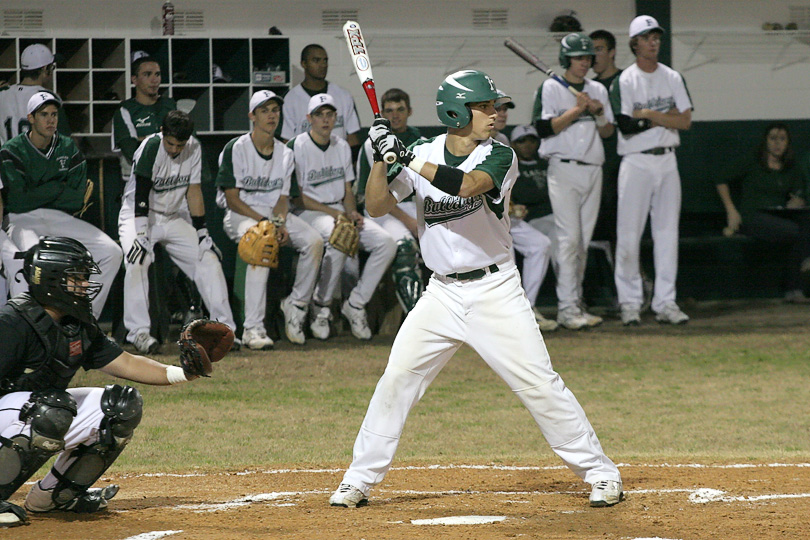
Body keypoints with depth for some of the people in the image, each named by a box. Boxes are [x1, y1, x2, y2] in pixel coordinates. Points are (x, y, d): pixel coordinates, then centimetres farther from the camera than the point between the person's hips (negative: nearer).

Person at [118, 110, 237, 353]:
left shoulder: (194, 149, -5)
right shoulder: (151, 147, -22)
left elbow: (194, 191, 2)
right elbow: (141, 196, -27)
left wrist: (202, 232, -2)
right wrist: (141, 235, -34)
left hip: (174, 219, 6)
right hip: (137, 216, -6)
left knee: (209, 258, -5)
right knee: (137, 261, -30)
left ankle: (224, 329, 1)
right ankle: (138, 331, -27)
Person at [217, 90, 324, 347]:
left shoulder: (285, 154, 11)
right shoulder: (236, 149, -7)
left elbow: (283, 198, 8)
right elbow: (232, 199, -11)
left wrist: (280, 223, -15)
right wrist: (264, 222, -22)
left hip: (274, 214, 6)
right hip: (241, 215, -6)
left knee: (314, 241, -21)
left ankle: (296, 306, -6)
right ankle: (253, 328, -43)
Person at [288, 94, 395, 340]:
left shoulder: (342, 147, 15)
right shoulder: (297, 147, -6)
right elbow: (298, 197, -9)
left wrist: (352, 212, -4)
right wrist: (333, 213, -17)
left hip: (340, 211, 7)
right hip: (309, 213, -7)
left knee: (386, 242, -16)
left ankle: (355, 305, -9)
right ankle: (321, 306, -22)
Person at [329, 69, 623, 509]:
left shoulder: (499, 156, -9)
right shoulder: (424, 153, 1)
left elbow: (464, 184, -29)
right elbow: (376, 207, -1)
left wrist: (405, 157, -29)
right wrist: (382, 156, -16)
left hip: (495, 289, -3)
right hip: (442, 292, 3)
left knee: (539, 384, -6)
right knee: (396, 380, -1)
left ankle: (599, 472, 4)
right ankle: (359, 480, 10)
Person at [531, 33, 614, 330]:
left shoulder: (598, 91, 15)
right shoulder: (550, 88, 0)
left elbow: (608, 132, 15)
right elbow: (545, 128, -11)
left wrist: (598, 113, -5)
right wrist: (577, 110, -14)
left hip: (593, 169, 6)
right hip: (564, 169, -6)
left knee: (583, 240, 6)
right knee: (568, 238, -12)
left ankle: (576, 304, 10)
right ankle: (567, 307, -14)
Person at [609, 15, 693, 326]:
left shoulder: (673, 78, 11)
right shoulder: (624, 82, -3)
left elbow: (685, 121, 1)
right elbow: (626, 125, -13)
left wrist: (648, 114, -9)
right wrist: (666, 117, -7)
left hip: (667, 162, 4)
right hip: (636, 163, -4)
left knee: (668, 233, 2)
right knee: (629, 234, -6)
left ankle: (665, 303, 5)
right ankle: (630, 303, 1)